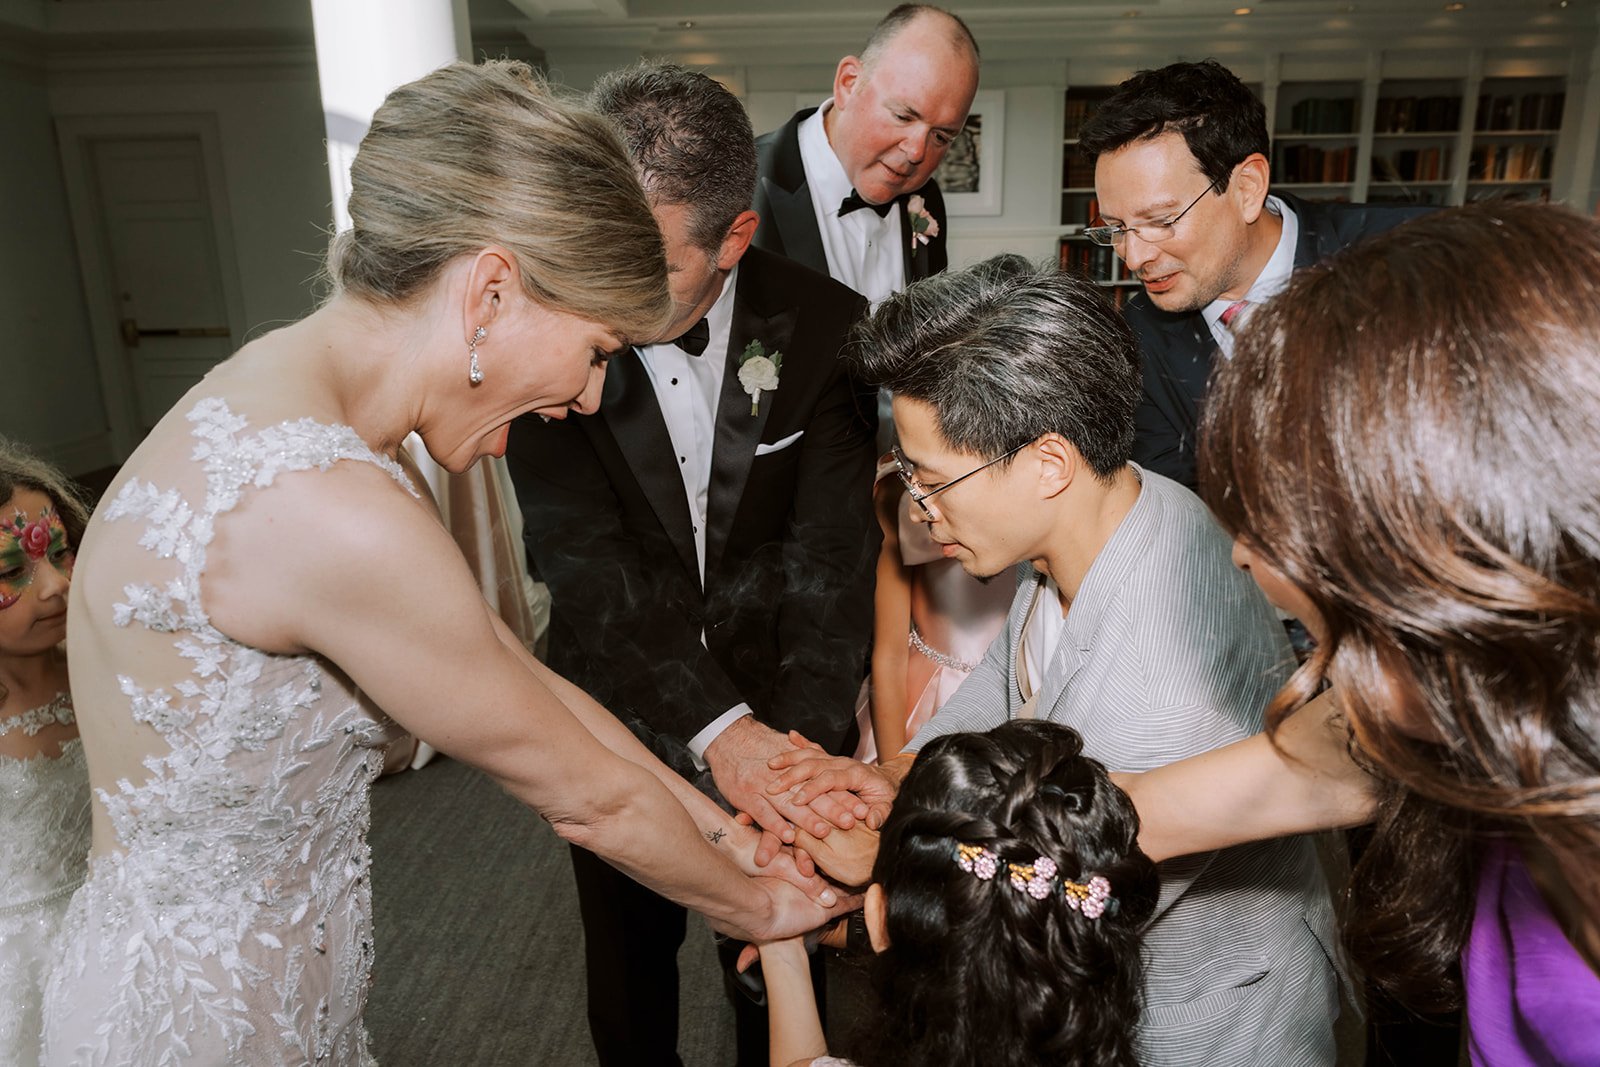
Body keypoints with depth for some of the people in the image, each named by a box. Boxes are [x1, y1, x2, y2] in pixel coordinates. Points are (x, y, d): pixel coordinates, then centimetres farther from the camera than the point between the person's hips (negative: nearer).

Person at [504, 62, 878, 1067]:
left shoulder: (824, 327, -16)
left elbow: (834, 552, -19)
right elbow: (585, 558, -24)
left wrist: (801, 737, -32)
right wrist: (716, 729, -34)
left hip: (782, 716, 0)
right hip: (624, 714, 1)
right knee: (629, 957, 24)